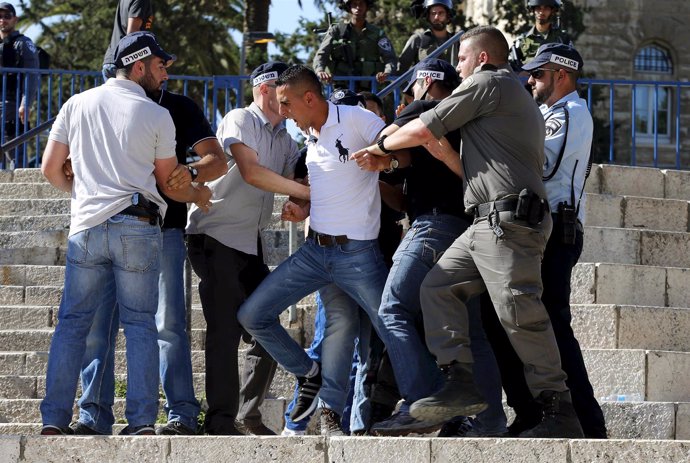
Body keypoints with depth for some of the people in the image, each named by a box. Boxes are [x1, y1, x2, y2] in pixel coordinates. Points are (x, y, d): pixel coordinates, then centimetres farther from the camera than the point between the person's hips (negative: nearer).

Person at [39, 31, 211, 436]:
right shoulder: (157, 116, 1)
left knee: (73, 322, 6)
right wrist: (198, 195, 30)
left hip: (87, 227, 2)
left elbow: (51, 168, 11)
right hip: (137, 227, -2)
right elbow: (168, 183, 10)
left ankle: (55, 418, 1)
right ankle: (142, 419, -3)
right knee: (141, 323, 3)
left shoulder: (77, 105, 8)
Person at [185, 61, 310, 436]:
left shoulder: (284, 139, 16)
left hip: (250, 241, 8)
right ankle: (221, 421, -9)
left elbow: (294, 180, 9)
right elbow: (251, 172, -21)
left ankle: (249, 413, 14)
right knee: (226, 328, -11)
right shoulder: (239, 121, -8)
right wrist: (307, 193, -21)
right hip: (215, 236, -8)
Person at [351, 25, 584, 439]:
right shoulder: (522, 101, 29)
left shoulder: (487, 82, 0)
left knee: (519, 314, -15)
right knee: (439, 286, 7)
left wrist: (381, 146, 15)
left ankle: (561, 416, -15)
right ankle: (461, 382, -2)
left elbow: (422, 129, -1)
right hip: (489, 222, 11)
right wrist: (437, 149, 31)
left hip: (509, 220, -11)